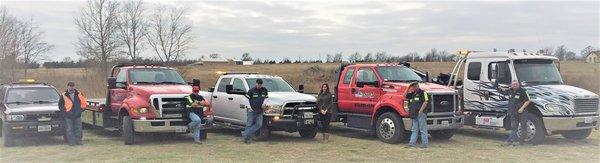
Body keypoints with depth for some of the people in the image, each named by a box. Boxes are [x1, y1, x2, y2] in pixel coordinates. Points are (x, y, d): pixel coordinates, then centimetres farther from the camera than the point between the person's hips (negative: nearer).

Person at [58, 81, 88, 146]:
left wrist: (81, 109, 1)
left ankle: (79, 141, 13)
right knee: (69, 130, -1)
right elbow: (60, 105, 7)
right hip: (68, 116, -2)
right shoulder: (64, 96, 2)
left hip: (77, 116, 2)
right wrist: (64, 111, -3)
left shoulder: (79, 94, 6)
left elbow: (84, 103, 11)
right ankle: (71, 141, 5)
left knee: (78, 129, 5)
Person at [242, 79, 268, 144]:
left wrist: (263, 104, 4)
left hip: (259, 111, 4)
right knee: (249, 125, -1)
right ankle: (246, 138, 9)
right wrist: (249, 107, -11)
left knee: (259, 124, -6)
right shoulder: (251, 91, -7)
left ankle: (245, 134, -1)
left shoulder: (264, 90, 6)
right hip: (252, 111, -4)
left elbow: (266, 97, 21)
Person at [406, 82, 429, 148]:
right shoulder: (412, 94, 19)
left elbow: (425, 102, -12)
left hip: (421, 113, -8)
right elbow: (405, 97, 20)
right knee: (414, 129, 8)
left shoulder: (422, 93, -4)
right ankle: (412, 143, 9)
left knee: (423, 129, -4)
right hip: (414, 114, 8)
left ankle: (425, 143, -1)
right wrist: (408, 90, 9)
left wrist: (420, 111, -17)